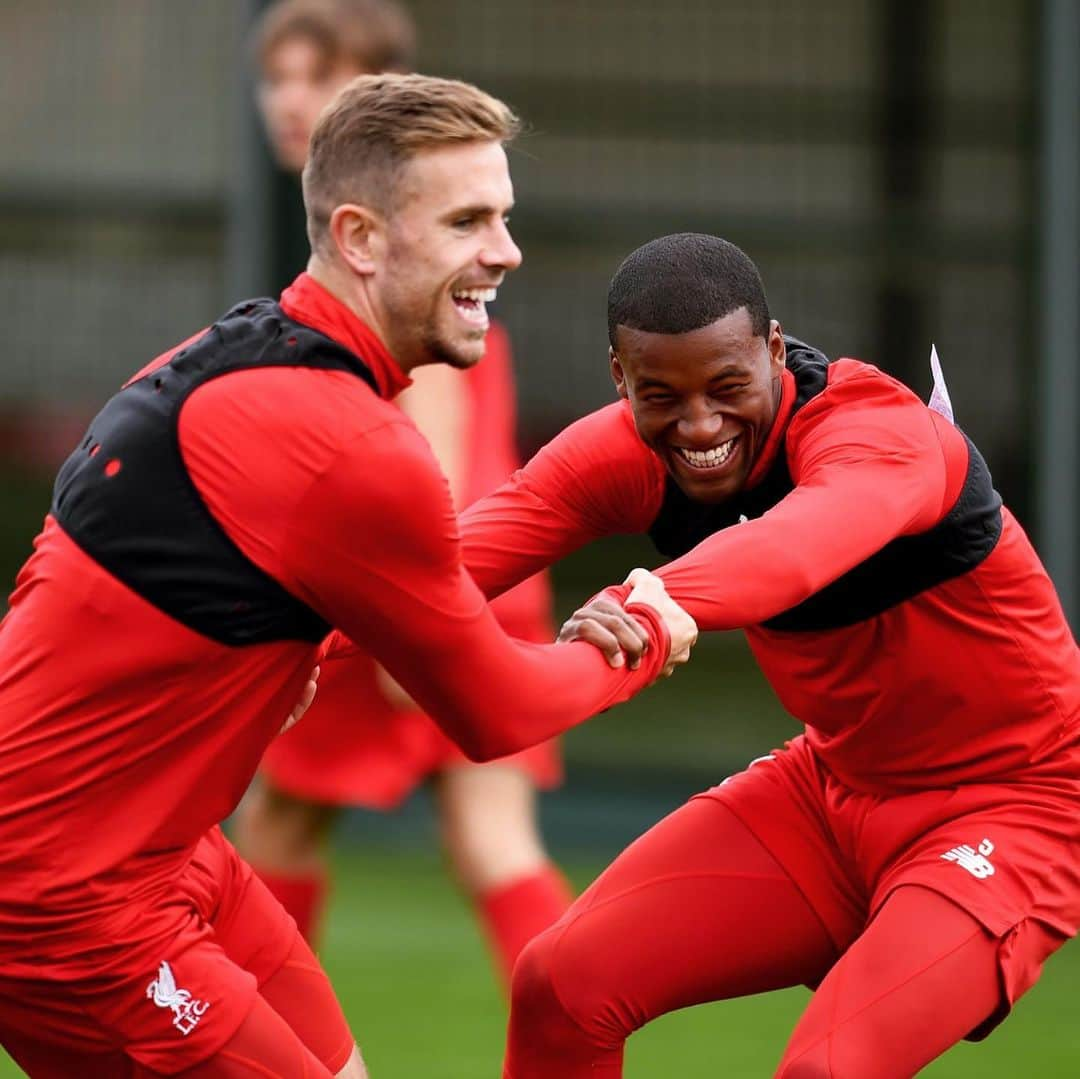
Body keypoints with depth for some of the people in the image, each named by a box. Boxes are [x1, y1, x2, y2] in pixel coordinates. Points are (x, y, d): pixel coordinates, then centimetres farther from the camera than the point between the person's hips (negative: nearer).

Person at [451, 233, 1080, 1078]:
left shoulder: (883, 435, -30)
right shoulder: (627, 454, -10)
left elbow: (806, 538, -53)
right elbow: (473, 546, -25)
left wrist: (656, 603, -74)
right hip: (838, 781, 7)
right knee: (561, 986, -1)